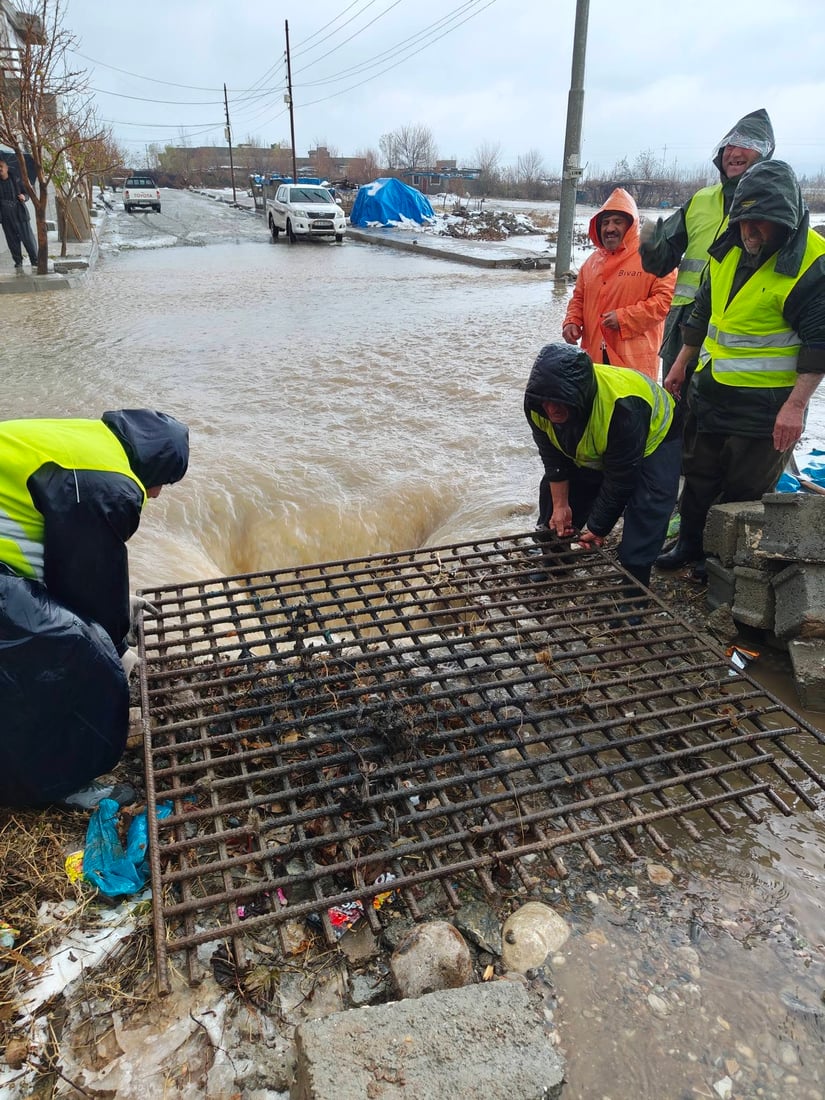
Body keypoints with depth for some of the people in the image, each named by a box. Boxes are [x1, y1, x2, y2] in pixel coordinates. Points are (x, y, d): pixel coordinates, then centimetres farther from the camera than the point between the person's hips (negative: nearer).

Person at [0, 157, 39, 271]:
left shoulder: (16, 179, 1)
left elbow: (26, 193, 6)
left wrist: (24, 197, -15)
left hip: (20, 214, -2)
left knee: (28, 238, -5)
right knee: (12, 240, 4)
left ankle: (35, 261, 3)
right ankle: (18, 262, 11)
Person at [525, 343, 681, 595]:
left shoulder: (623, 406, -45)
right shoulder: (538, 405, -29)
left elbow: (619, 479, -33)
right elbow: (553, 458, -11)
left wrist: (598, 527, -23)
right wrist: (560, 506, -8)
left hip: (651, 439, -5)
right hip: (588, 450, 6)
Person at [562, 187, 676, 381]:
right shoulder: (593, 261, 18)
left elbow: (665, 298, -11)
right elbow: (579, 298, 26)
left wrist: (624, 318, -18)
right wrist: (572, 322, 5)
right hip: (594, 357, 6)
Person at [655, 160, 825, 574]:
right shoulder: (730, 247, 4)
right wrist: (681, 365, 18)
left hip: (765, 401, -6)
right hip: (710, 388, 7)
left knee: (745, 490, 4)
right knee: (699, 473, 18)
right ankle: (690, 543, 35)